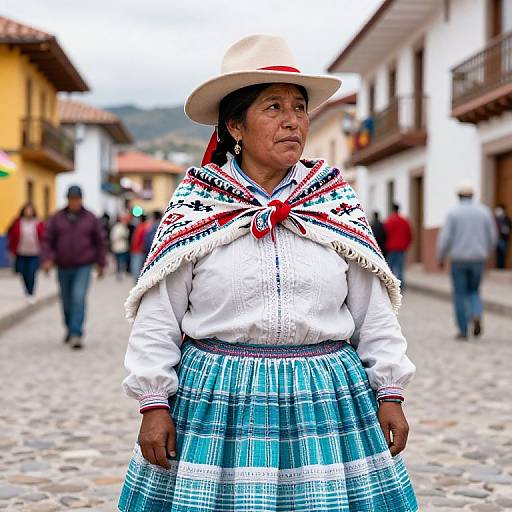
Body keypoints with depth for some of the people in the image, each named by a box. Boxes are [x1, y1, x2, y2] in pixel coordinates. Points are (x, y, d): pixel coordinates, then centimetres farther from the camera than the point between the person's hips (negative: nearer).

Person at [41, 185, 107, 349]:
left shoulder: (90, 218, 0)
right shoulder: (57, 218, 1)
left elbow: (101, 241, 7)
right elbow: (47, 240, 0)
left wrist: (101, 263, 8)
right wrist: (47, 259, -14)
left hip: (83, 267, -2)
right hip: (63, 267, 2)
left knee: (79, 298, -17)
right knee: (67, 302, 12)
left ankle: (76, 335, -20)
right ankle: (70, 330, 33)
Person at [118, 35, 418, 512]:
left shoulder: (338, 203, 6)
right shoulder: (192, 206, 0)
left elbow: (374, 312, 8)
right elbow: (157, 319, 1)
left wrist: (390, 393, 5)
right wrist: (154, 403, -4)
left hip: (324, 401, 2)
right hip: (217, 401, -1)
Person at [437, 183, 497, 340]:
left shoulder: (453, 213, -6)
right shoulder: (484, 211, 3)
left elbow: (445, 238, -10)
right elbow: (492, 237, 7)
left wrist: (440, 258, 4)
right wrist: (486, 253, 25)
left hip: (458, 260, -2)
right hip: (478, 259, 2)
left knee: (460, 295, 8)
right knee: (473, 291, 19)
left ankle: (463, 331, 7)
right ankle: (476, 316, -9)